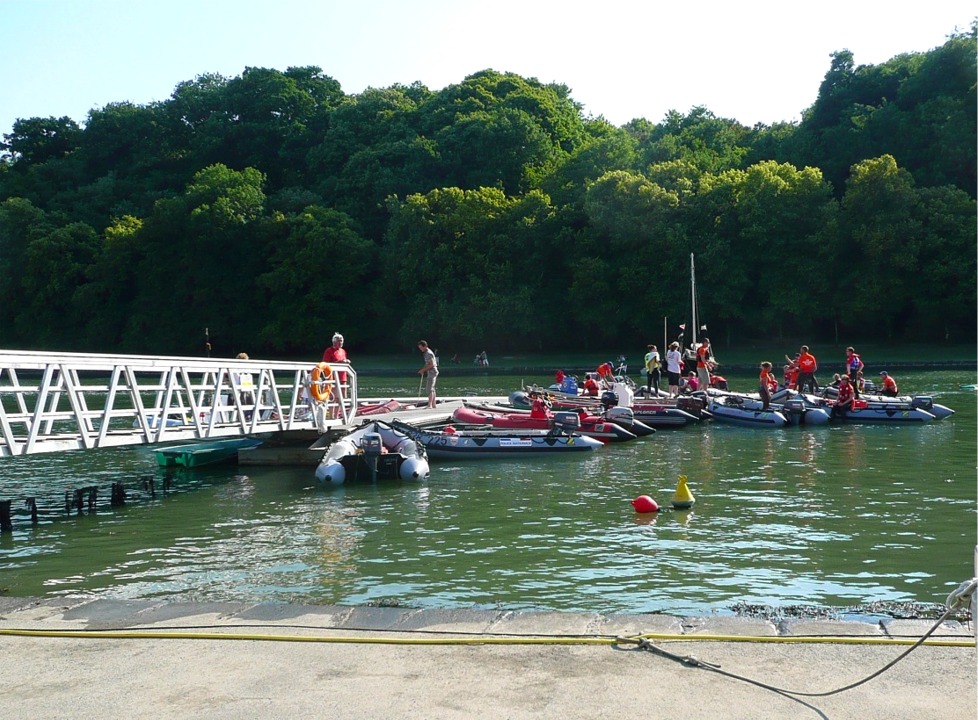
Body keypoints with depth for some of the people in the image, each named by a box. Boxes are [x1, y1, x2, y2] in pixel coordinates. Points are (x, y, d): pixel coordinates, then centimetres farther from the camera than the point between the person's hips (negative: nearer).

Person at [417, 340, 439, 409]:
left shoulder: (429, 353, -16)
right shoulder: (426, 353, 16)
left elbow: (432, 365, -21)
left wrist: (423, 370, -18)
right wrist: (423, 370, 9)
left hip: (432, 372, -11)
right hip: (431, 373, 11)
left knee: (430, 389, -15)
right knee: (432, 389, 14)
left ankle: (430, 405, -20)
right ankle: (433, 405, 20)